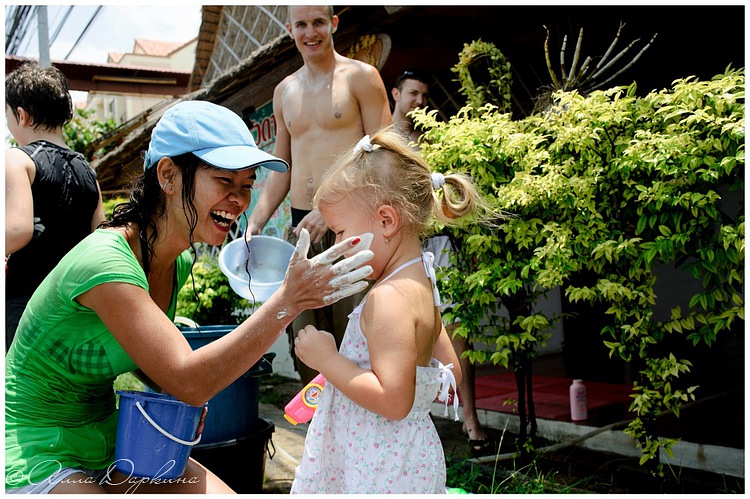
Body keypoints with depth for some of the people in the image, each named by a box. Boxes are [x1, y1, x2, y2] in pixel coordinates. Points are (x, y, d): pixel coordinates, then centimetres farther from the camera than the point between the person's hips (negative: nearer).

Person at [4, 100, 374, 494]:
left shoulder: (178, 261, -2)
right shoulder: (104, 262, -27)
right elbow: (189, 382, -31)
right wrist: (289, 300, -36)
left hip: (110, 445, 7)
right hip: (37, 462, -7)